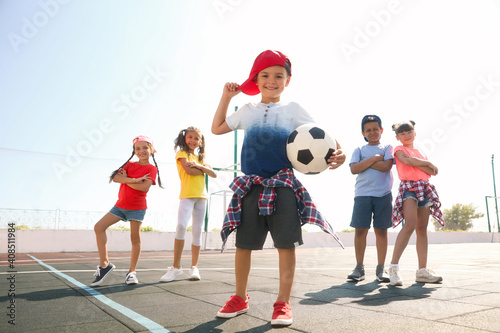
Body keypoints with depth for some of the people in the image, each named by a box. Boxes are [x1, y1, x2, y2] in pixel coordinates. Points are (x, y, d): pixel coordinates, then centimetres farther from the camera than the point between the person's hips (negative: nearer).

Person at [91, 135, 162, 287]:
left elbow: (145, 187, -20)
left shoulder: (152, 169, -3)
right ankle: (104, 264, 2)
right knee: (99, 227, -5)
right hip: (120, 205, 5)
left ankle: (132, 272, 14)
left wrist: (126, 179, -9)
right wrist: (134, 180, -20)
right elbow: (115, 178, -7)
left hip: (137, 207, -4)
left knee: (135, 238, 0)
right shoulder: (129, 164, 9)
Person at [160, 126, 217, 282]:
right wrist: (204, 169, 4)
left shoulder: (200, 157, 22)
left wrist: (199, 166, -6)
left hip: (201, 196, 5)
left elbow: (214, 174, 9)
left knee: (197, 231, 3)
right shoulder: (182, 153, 6)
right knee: (181, 226, -22)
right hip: (187, 195, -5)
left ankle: (194, 267, 9)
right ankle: (176, 267, -12)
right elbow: (189, 170, -12)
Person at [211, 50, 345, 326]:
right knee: (243, 243, 6)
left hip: (283, 184, -2)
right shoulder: (247, 111, 18)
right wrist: (226, 97, 21)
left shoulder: (292, 110, 9)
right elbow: (217, 129, 26)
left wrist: (336, 151, -20)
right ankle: (240, 299, 23)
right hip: (251, 186, 3)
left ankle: (283, 303, 11)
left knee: (286, 243, -3)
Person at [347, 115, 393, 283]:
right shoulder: (359, 150, 14)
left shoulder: (387, 148, 13)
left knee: (381, 230, 2)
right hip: (362, 194, 0)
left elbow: (386, 166, -7)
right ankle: (359, 267, 7)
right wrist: (374, 158, -6)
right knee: (360, 230, -3)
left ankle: (381, 268, 11)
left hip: (383, 194, 0)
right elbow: (354, 169, -3)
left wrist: (365, 162, -5)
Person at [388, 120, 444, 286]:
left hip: (424, 189, 6)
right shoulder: (399, 149, 8)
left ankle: (422, 270, 4)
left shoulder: (419, 152, 23)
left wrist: (416, 163, -6)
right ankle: (394, 266, -22)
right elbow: (406, 160, -15)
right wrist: (427, 163, -1)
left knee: (422, 229, 2)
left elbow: (433, 172, 8)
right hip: (409, 187, -6)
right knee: (410, 225, -23)